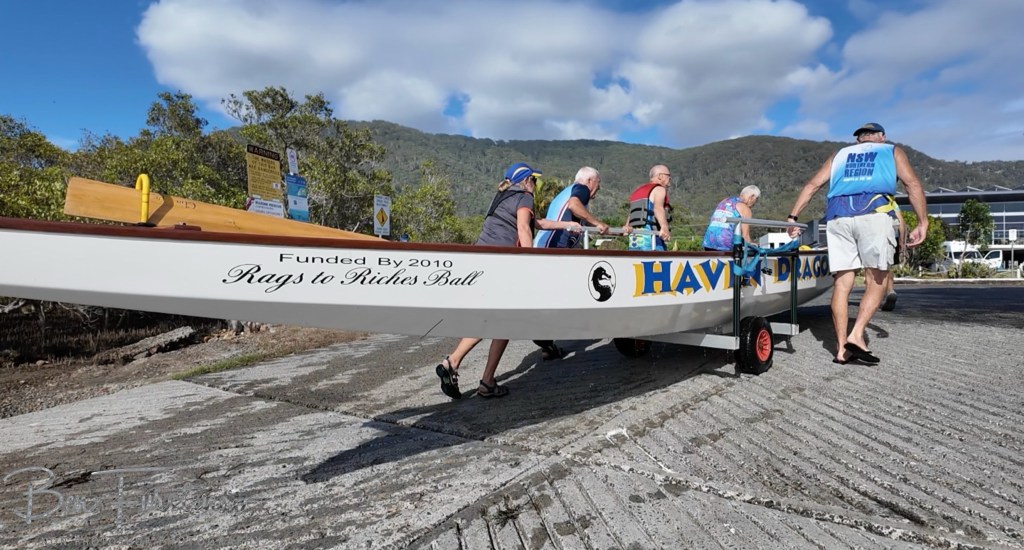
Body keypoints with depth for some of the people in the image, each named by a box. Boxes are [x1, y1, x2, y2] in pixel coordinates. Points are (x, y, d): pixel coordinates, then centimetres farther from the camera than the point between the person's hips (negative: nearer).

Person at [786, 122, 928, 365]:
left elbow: (812, 185, 18)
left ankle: (842, 348, 1)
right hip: (874, 212, -3)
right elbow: (913, 185, 9)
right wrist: (922, 223, 6)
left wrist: (793, 217, 14)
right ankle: (856, 335, -15)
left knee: (842, 283, 2)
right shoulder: (893, 151, 24)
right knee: (876, 281, 2)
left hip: (838, 216, 3)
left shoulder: (840, 155, 30)